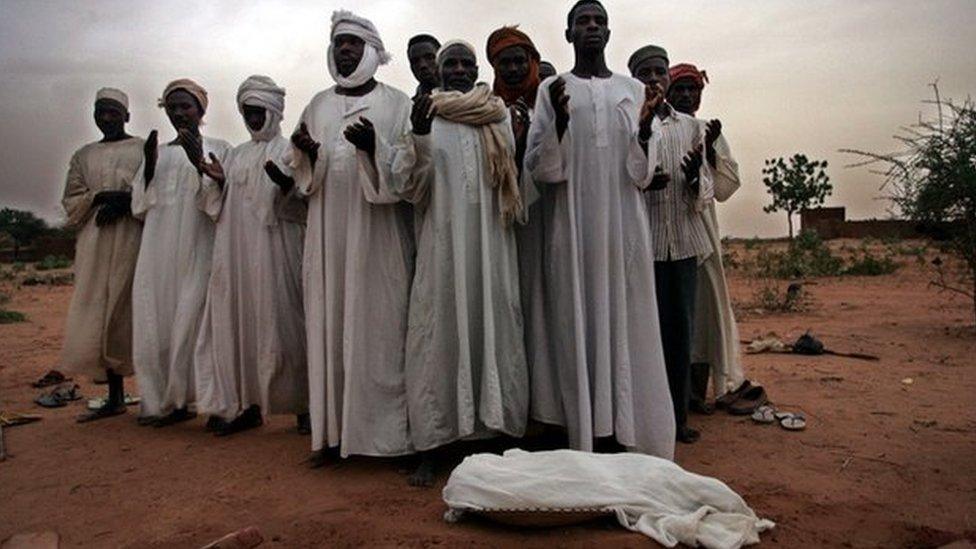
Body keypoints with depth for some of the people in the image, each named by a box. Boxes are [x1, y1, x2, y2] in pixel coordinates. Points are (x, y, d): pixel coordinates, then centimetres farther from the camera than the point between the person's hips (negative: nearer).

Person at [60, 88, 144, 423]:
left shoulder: (145, 149, 8)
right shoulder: (83, 156, 18)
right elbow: (70, 201, 12)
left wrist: (128, 201, -16)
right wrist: (100, 197, -7)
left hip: (134, 239, -4)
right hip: (95, 242, 4)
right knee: (97, 315, -1)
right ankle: (115, 398, 5)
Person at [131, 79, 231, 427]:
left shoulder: (218, 149, 6)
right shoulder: (157, 152, 17)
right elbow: (140, 206, 13)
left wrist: (199, 163, -17)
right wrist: (149, 165, -2)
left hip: (196, 251, -4)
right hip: (158, 252, 4)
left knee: (190, 319, -4)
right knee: (155, 322, 3)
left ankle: (177, 399, 9)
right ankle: (159, 399, 13)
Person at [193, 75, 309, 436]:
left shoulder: (289, 151, 5)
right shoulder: (236, 155, 21)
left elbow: (304, 202, -5)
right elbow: (223, 205, 21)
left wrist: (286, 184, -24)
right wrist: (219, 181, 2)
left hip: (273, 250, -5)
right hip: (236, 251, 6)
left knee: (277, 321, -6)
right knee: (238, 321, 3)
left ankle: (302, 404, 2)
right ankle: (246, 404, 11)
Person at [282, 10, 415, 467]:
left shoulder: (396, 103, 4)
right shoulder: (318, 105, 16)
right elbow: (305, 178, 16)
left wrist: (373, 147, -21)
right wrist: (305, 154, -5)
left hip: (376, 236, -4)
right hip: (328, 235, 4)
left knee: (377, 326, -3)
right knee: (329, 326, 4)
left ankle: (384, 430, 7)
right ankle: (333, 430, 13)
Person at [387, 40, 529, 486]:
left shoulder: (500, 118, 12)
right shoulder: (425, 116, 7)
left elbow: (518, 180, 14)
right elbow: (407, 186, -2)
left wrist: (528, 137, -3)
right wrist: (418, 137, -14)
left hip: (492, 244, 2)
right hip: (442, 243, -2)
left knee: (493, 331, 4)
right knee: (439, 336, -1)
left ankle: (495, 433, 15)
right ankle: (428, 450, 6)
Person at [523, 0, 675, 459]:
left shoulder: (633, 90, 12)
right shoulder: (552, 90, 7)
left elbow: (642, 174, 6)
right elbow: (540, 170, -2)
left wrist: (644, 125, -11)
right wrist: (559, 119, -17)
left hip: (624, 231, 2)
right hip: (571, 232, -1)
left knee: (624, 326, 3)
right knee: (577, 327, 0)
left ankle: (623, 435, 14)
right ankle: (582, 435, 10)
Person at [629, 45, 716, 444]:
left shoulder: (690, 126, 14)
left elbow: (706, 191, 14)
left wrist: (695, 175, -9)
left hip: (685, 241, 4)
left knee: (682, 328, 7)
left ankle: (678, 415, 19)